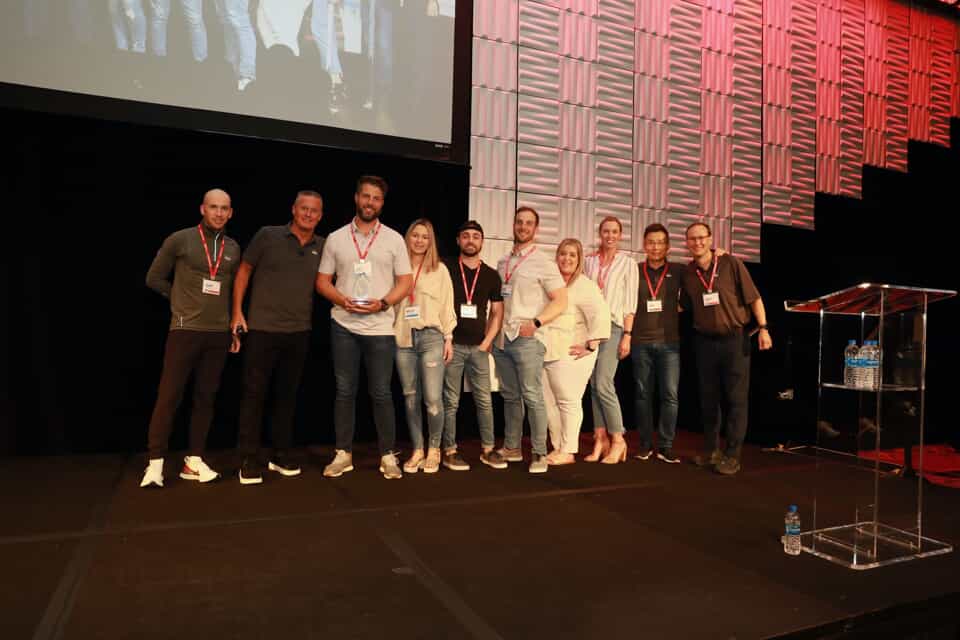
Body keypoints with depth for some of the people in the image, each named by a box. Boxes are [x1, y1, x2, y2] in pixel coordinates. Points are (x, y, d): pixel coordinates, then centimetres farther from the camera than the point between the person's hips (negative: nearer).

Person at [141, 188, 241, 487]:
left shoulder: (233, 248, 9)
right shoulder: (180, 240, -3)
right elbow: (154, 278, 3)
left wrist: (235, 329, 13)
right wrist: (185, 298, 4)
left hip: (219, 333, 4)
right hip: (185, 330, -4)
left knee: (206, 397, 7)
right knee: (169, 396, -3)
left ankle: (193, 461, 16)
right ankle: (155, 463, 6)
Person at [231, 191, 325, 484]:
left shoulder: (322, 247, 5)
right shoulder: (267, 236, -3)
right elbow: (244, 271, 2)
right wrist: (237, 312, -3)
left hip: (299, 332, 3)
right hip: (262, 328, -3)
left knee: (287, 395, 12)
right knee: (254, 394, 2)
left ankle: (281, 455, 24)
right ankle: (249, 460, 11)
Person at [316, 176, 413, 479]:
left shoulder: (394, 239, 4)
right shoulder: (336, 238, 7)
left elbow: (405, 282, 3)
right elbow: (322, 281, 8)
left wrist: (382, 303, -14)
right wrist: (342, 300, -11)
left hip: (380, 327, -1)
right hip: (343, 325, 1)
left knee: (381, 393, 2)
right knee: (344, 391, 6)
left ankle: (388, 455, 12)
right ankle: (343, 454, 17)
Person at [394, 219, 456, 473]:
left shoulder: (439, 269, 7)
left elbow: (447, 305, 6)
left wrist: (448, 338, 2)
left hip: (431, 337, -2)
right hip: (403, 339, 2)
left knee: (433, 398, -8)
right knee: (411, 398, 6)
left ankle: (434, 450, 9)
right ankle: (417, 451, 17)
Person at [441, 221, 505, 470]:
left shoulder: (492, 275, 9)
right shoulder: (446, 270, 1)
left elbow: (497, 312, 11)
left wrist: (486, 343, 2)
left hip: (479, 347, 3)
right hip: (452, 345, -2)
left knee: (484, 400, 4)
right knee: (451, 401, 1)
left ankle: (488, 449, 13)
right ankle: (449, 451, 9)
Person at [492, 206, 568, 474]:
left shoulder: (544, 263, -2)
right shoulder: (502, 262, 15)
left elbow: (560, 301, -6)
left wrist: (536, 323, -17)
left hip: (527, 339, -6)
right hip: (501, 338, 6)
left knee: (532, 396, -7)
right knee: (510, 396, 12)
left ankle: (539, 453, 1)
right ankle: (511, 448, 22)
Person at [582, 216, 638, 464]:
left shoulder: (628, 263, 2)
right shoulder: (589, 261, 11)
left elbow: (630, 302, -2)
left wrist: (627, 335, -9)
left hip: (613, 327, -4)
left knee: (603, 385, -12)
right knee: (594, 386, 4)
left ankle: (618, 441, 0)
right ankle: (600, 440, 10)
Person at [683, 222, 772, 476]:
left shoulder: (731, 264, -7)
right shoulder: (687, 273, 3)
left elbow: (754, 297, -6)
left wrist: (763, 328, -12)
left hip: (734, 338, -4)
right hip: (704, 341, 4)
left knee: (736, 399, 1)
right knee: (708, 398, 11)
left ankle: (732, 455, 8)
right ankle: (710, 450, 24)